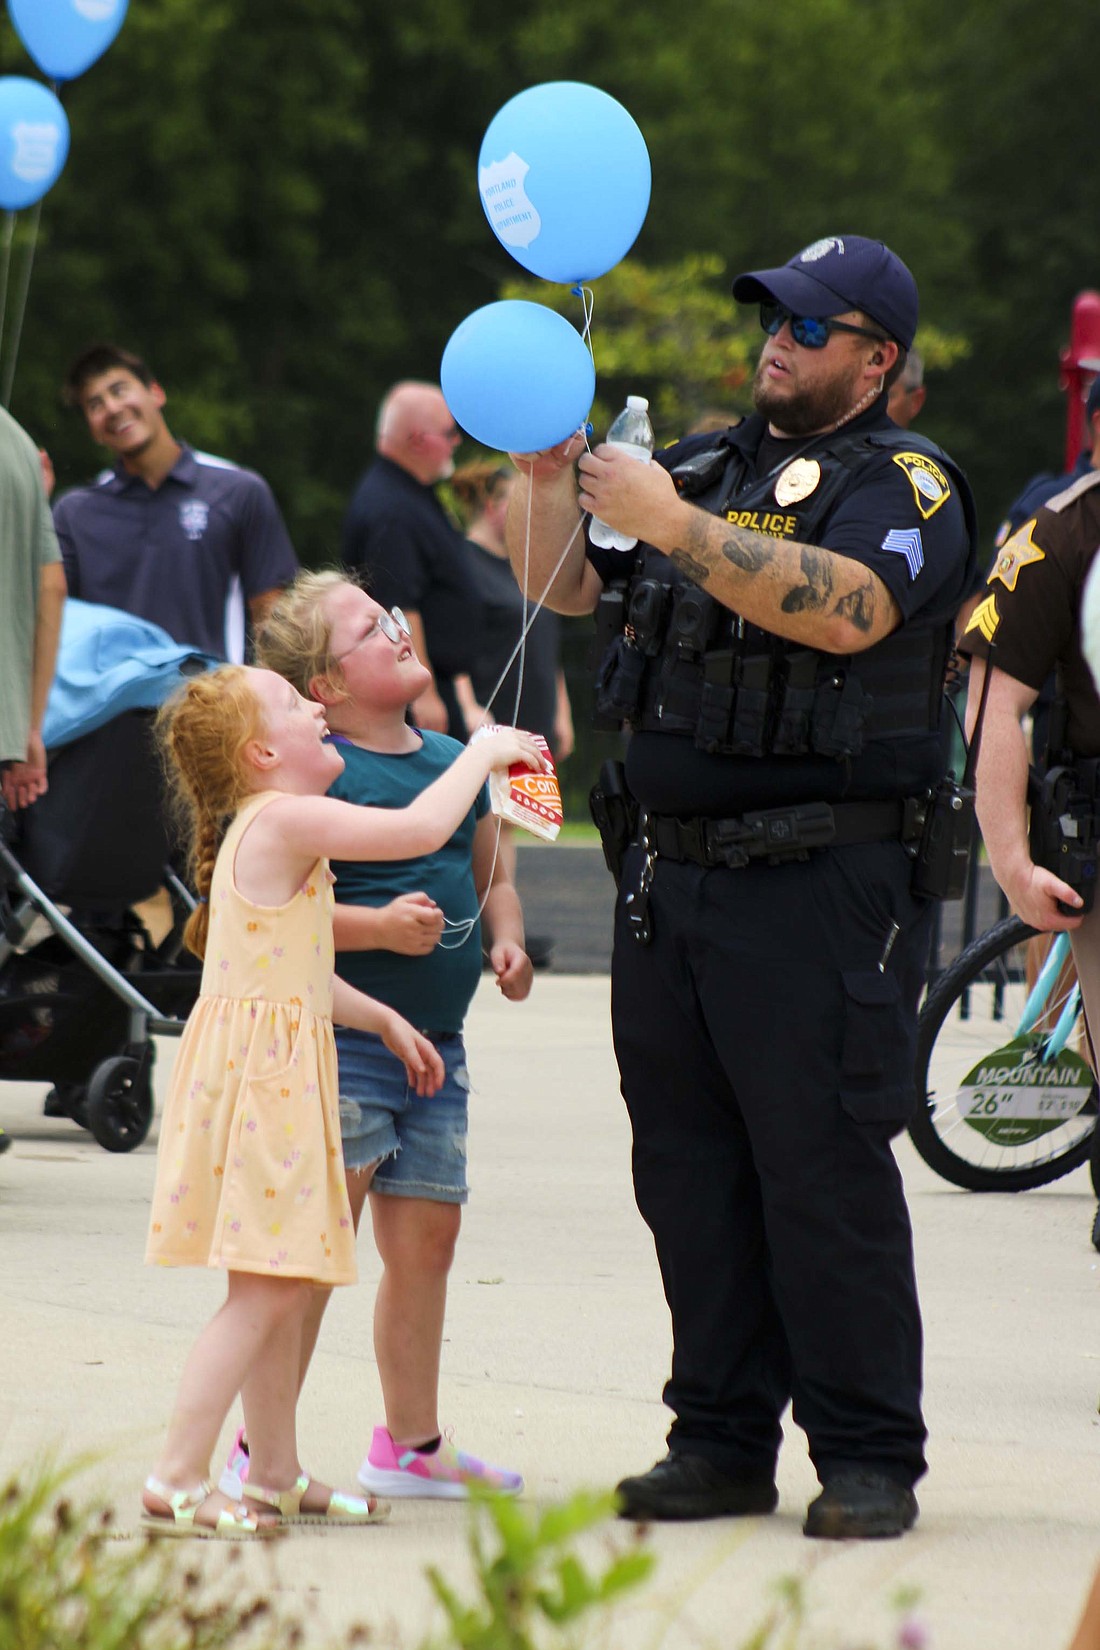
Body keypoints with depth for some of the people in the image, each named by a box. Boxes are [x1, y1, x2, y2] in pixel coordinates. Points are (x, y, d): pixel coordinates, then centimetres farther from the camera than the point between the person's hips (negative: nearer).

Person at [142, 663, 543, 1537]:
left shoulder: (273, 830, 18)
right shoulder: (283, 820, -14)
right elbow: (421, 829, -21)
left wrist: (385, 1020, 28)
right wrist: (483, 751, -7)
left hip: (281, 1081, 10)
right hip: (256, 1077, -10)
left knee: (286, 1287, 14)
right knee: (265, 1291, -12)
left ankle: (277, 1474, 21)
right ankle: (176, 1482, -13)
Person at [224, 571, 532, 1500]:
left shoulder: (454, 761, 13)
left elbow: (490, 875, 24)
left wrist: (506, 939, 4)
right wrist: (377, 926, -26)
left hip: (435, 1042, 8)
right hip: (337, 1040, -8)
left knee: (426, 1236, 12)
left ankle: (411, 1444, 25)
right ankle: (260, 1451, 0)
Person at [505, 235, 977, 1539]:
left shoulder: (904, 485, -3)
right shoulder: (708, 464, 18)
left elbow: (844, 608, -22)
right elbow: (565, 589, 17)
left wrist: (673, 524, -26)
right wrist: (549, 483, -2)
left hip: (821, 882, -7)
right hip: (672, 873, 7)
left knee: (826, 1174, -7)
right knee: (688, 1170, 8)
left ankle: (868, 1457, -2)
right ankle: (723, 1441, 14)